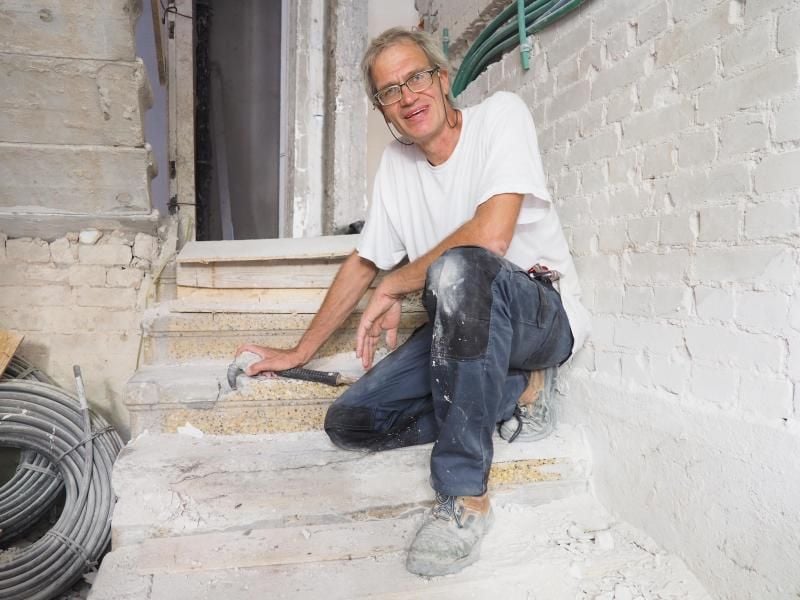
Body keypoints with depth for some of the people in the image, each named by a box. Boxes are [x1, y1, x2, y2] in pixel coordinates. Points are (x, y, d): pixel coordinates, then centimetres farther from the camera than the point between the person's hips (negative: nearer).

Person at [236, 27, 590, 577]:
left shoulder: (500, 114, -11)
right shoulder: (396, 161, 10)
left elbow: (490, 237, -27)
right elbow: (363, 264, 15)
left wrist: (394, 288, -13)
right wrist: (299, 353, 16)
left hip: (543, 315, -6)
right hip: (466, 323, 7)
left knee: (458, 267, -40)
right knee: (348, 422, -8)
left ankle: (465, 496, -28)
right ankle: (505, 395, 4)